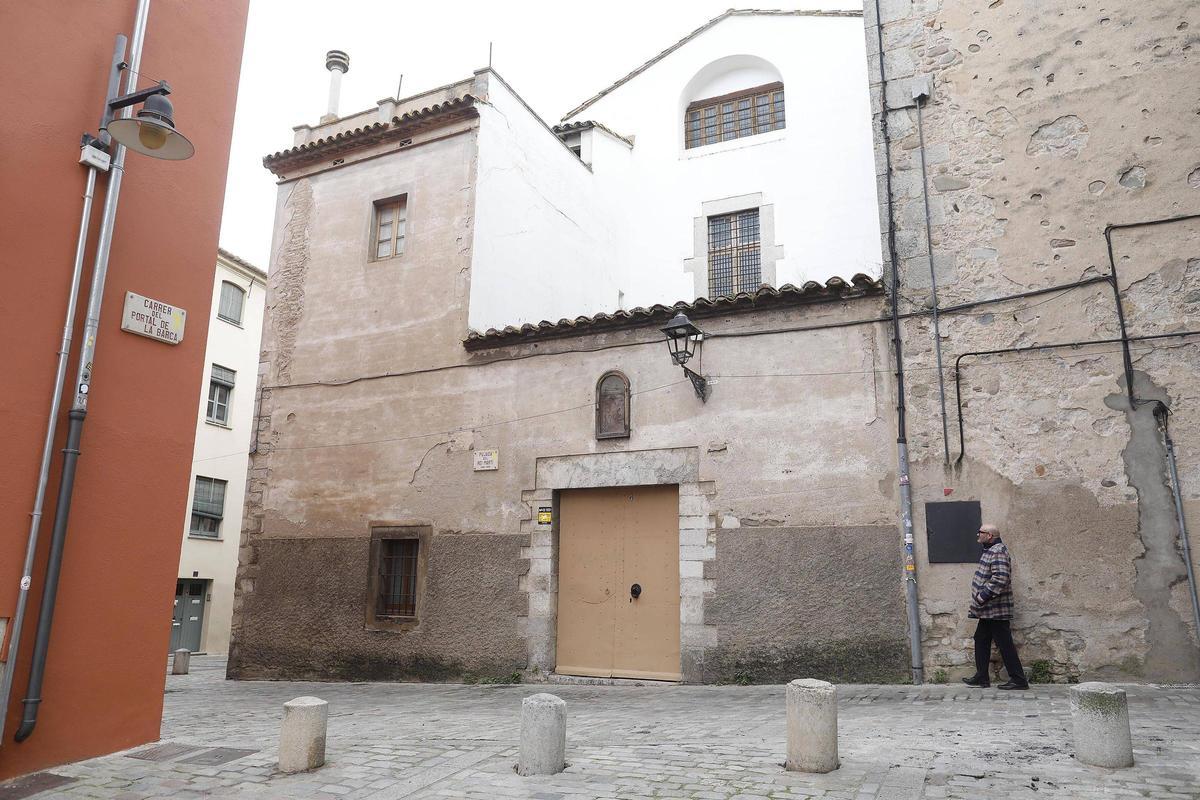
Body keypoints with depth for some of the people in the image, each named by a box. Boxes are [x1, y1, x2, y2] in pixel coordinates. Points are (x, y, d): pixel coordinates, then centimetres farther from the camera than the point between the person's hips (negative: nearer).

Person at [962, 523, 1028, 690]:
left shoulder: (998, 552, -17)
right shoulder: (990, 551, 16)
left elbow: (1000, 579, -27)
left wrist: (982, 596, -23)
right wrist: (981, 597, 18)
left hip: (996, 609, -11)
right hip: (988, 610, 11)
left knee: (1005, 644, -3)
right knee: (981, 640, 13)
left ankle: (1018, 680, 5)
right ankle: (981, 677, 20)